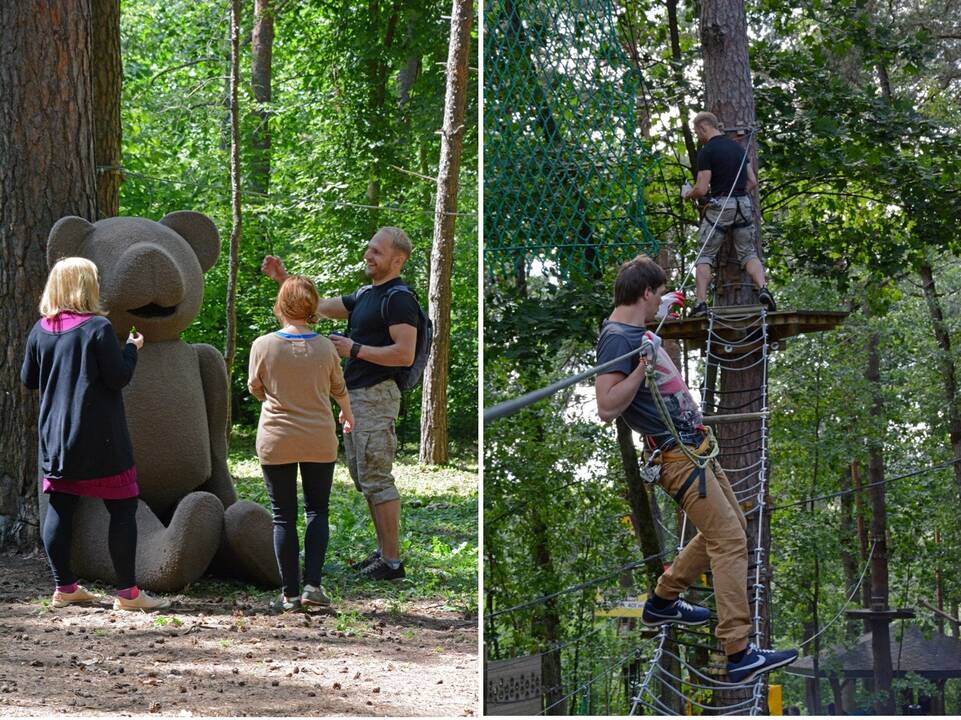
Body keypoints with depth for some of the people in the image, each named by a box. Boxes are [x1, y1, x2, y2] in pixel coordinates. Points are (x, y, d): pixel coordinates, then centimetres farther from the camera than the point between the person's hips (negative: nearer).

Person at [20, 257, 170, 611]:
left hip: (54, 435, 6)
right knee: (122, 508, 0)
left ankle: (64, 587, 14)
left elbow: (28, 379, 12)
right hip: (99, 436, -6)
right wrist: (131, 349, 3)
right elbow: (118, 377, -14)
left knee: (60, 508, 10)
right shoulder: (98, 328, -14)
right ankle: (127, 592, -1)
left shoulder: (41, 330, 4)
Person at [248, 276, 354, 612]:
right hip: (319, 442, 1)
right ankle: (313, 584, 0)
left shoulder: (263, 345, -11)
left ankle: (290, 593, 6)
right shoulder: (325, 348, -6)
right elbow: (339, 389, 11)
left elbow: (255, 389, 5)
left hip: (276, 443, -1)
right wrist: (347, 413, 34)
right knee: (317, 511, 13)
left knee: (284, 517, 6)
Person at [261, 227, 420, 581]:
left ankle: (392, 562, -8)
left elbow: (405, 354, -22)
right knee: (364, 477, 13)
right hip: (354, 395, 10)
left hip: (376, 396, -10)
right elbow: (318, 306, 22)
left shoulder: (399, 299, -13)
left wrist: (355, 349, -18)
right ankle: (384, 551, 19)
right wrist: (283, 278, 13)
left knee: (376, 478, -10)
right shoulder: (365, 295, 16)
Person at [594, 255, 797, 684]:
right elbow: (607, 408, -27)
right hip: (676, 454, -10)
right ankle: (739, 654, -18)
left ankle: (662, 601, 31)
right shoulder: (617, 338, -18)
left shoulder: (640, 332, 11)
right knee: (730, 539, -14)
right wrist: (642, 369, -35)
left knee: (731, 528, 19)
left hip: (695, 444, 10)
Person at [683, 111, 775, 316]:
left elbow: (702, 189, -12)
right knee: (749, 253, 12)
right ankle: (763, 289, -12)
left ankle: (700, 303, -6)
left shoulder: (706, 152, -9)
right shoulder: (738, 147, 13)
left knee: (704, 256, 4)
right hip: (744, 203, 5)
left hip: (719, 206, -5)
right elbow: (753, 182, 14)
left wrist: (689, 195, 8)